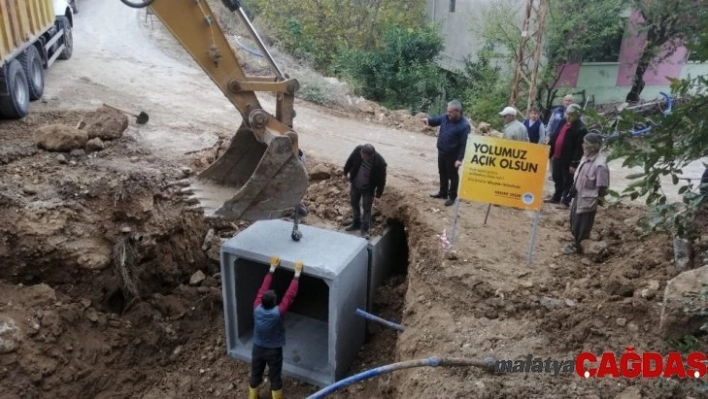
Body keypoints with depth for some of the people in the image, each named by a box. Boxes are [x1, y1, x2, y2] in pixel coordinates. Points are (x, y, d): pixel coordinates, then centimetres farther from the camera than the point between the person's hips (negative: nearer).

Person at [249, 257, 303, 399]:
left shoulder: (257, 309, -21)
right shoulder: (278, 313, -31)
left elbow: (262, 290, -10)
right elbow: (290, 295, -27)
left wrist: (272, 268, -4)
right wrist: (297, 273, -23)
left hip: (258, 348, 4)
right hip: (274, 351, -4)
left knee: (255, 375, 23)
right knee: (275, 378, 15)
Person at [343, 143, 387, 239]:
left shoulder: (380, 162, -35)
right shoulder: (358, 149, -27)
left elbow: (381, 180, -20)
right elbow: (350, 160, -5)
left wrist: (378, 195, -14)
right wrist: (345, 173, 8)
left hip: (368, 188, -4)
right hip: (355, 184, 4)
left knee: (367, 208, 7)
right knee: (354, 204, 21)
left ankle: (364, 229, 24)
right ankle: (356, 223, 43)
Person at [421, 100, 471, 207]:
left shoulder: (464, 125, -23)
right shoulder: (445, 117, -4)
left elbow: (463, 144, -21)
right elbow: (435, 121, 13)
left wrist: (459, 159, -23)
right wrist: (428, 120, -11)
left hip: (453, 155, -7)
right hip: (441, 152, 7)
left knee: (453, 176, 7)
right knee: (442, 174, 21)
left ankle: (452, 196, 21)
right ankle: (443, 192, 37)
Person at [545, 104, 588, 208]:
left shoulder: (581, 129, -15)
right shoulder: (563, 123, 10)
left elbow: (579, 148, -19)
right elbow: (555, 138, 17)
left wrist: (575, 163, -22)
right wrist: (549, 152, 15)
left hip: (568, 160, -8)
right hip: (557, 157, 8)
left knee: (568, 181, 4)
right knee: (557, 179, 20)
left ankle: (565, 201, 12)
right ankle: (556, 197, 34)